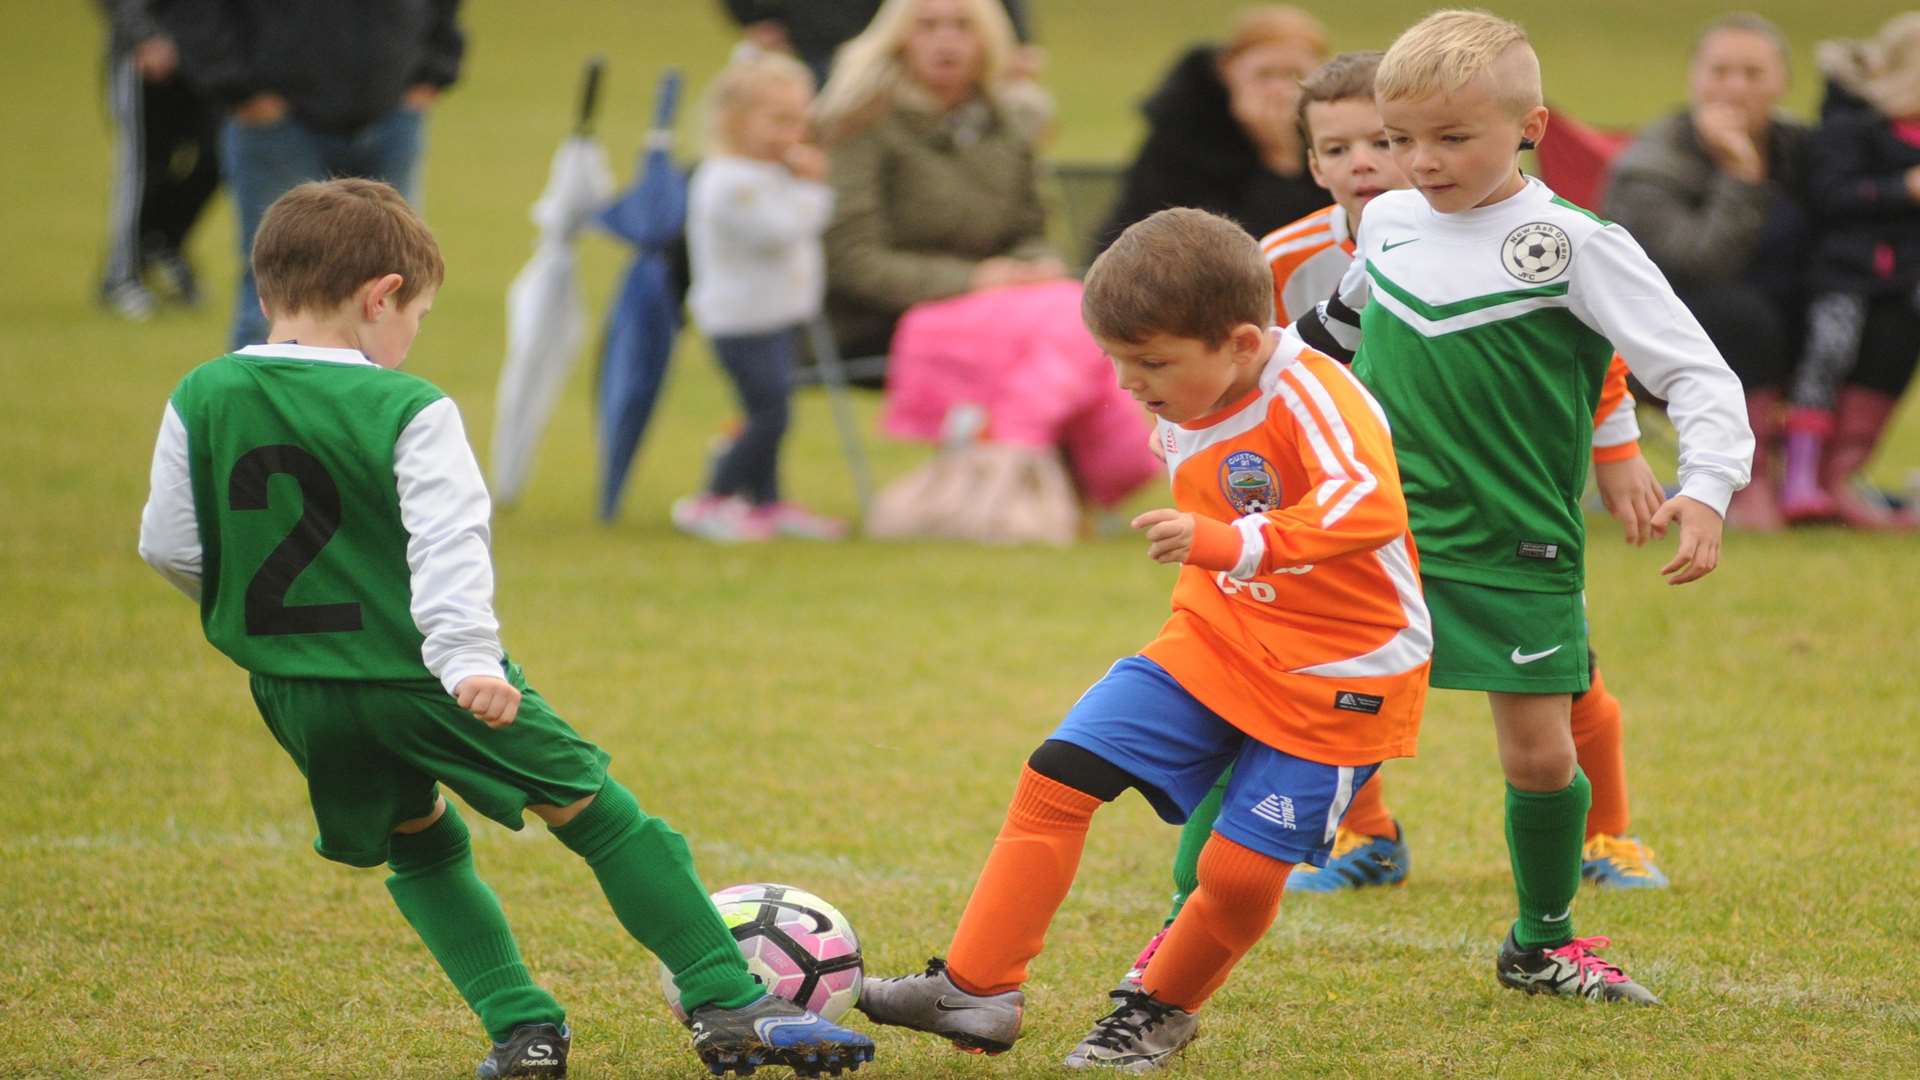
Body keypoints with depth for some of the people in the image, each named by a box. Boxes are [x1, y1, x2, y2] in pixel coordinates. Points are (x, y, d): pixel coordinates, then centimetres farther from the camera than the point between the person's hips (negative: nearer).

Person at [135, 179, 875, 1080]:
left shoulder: (200, 400, 0)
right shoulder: (407, 411, -12)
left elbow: (167, 547, 5)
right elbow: (447, 546, -22)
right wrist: (465, 657, -28)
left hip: (294, 695, 4)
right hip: (419, 678, -4)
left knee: (423, 848, 25)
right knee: (601, 816, 8)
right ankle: (729, 1005, 5)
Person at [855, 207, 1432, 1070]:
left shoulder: (1310, 396, -25)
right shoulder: (1179, 416, 2)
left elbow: (1374, 505, -43)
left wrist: (1232, 544, -50)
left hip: (1341, 673, -7)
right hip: (1217, 642, 7)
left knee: (1241, 869, -10)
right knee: (1057, 775, -7)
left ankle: (1162, 1011, 20)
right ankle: (978, 991, -3)